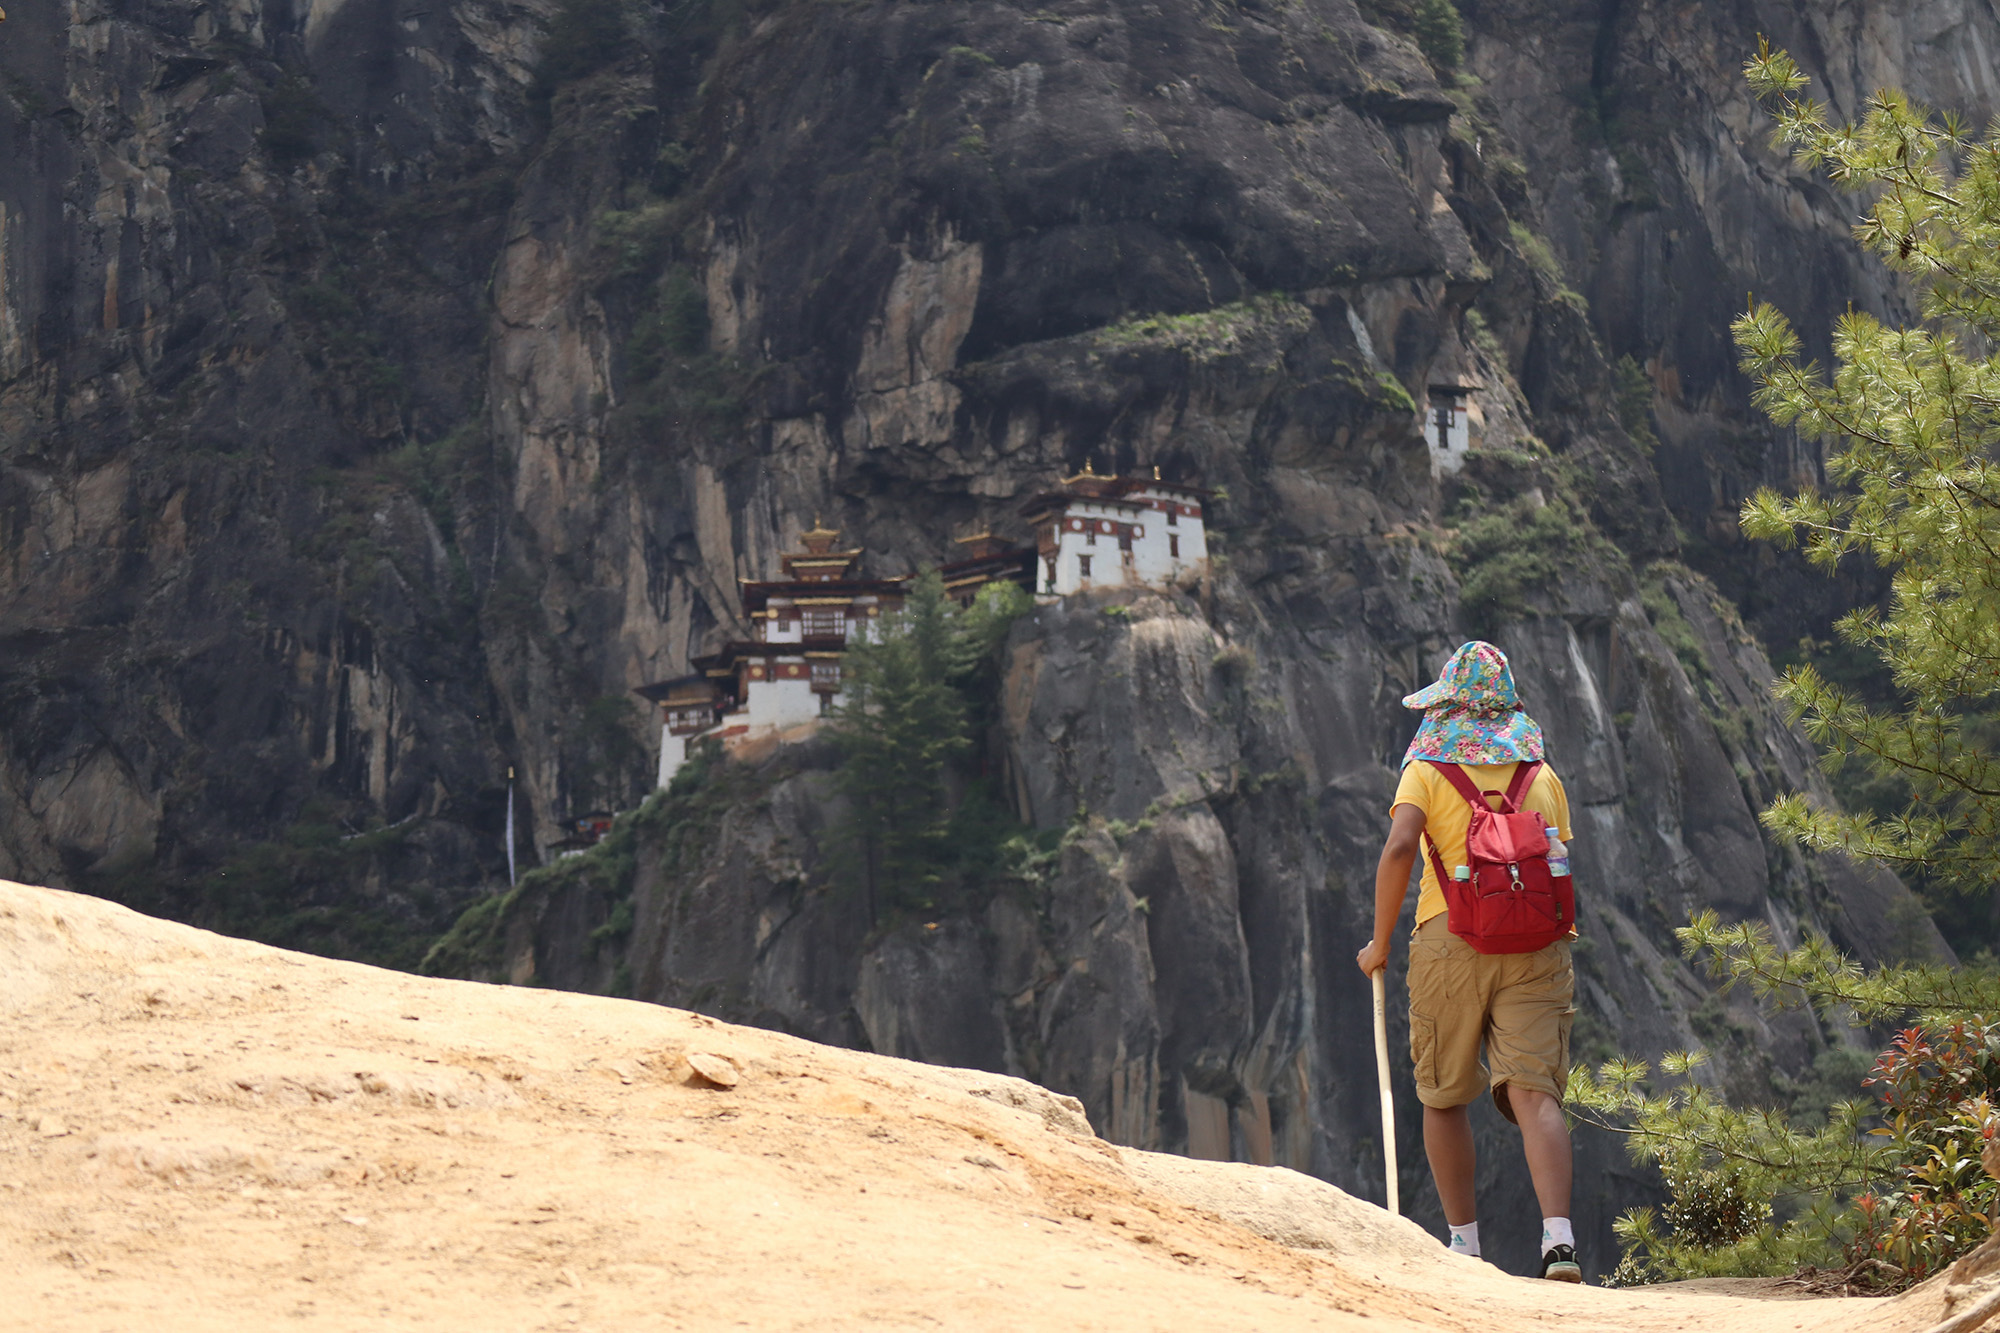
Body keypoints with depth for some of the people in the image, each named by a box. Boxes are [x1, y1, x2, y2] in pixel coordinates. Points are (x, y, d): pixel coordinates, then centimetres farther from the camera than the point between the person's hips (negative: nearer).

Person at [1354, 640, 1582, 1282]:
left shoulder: (1428, 767, 4)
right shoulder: (1543, 775, 14)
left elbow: (1399, 848, -12)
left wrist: (1379, 943, -4)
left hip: (1452, 940, -2)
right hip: (1537, 943, 2)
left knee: (1443, 1096, 12)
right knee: (1533, 1093, -5)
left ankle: (1463, 1242, 13)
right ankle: (1558, 1235, -22)